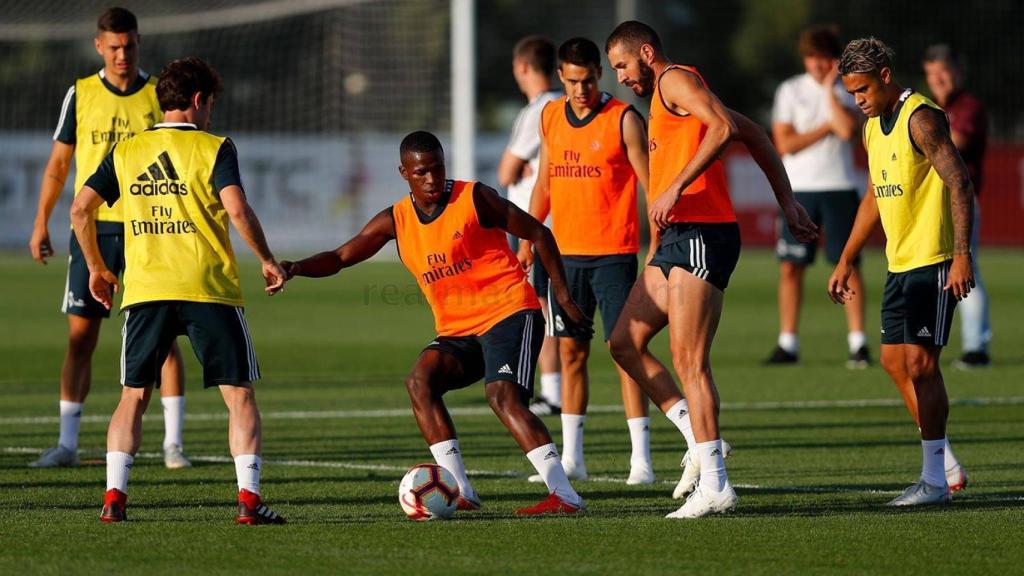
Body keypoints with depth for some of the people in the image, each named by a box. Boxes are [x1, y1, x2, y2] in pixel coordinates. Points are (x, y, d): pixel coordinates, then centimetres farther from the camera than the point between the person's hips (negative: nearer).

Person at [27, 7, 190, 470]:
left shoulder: (160, 95, 2)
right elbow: (59, 162, 10)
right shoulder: (80, 95, 5)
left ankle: (173, 442, 1)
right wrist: (41, 223, 4)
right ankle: (67, 444, 5)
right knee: (80, 336, 0)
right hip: (93, 227, 1)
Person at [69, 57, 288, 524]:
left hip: (145, 291, 3)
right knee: (239, 393, 4)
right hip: (210, 290, -3)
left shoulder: (125, 152, 11)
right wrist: (267, 260, 0)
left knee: (133, 396, 11)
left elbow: (80, 208, 8)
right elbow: (237, 210, -13)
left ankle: (114, 496, 0)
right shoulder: (213, 149, -1)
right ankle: (249, 498, -7)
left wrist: (96, 268, 20)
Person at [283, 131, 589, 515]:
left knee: (503, 397, -26)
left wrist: (563, 297, -1)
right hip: (456, 331, 6)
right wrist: (296, 268, -14)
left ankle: (565, 495, -29)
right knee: (420, 381, -20)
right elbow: (341, 257, 7)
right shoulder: (395, 221, 6)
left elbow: (539, 234, 0)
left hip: (509, 312, -6)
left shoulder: (474, 199, -7)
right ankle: (461, 493, -20)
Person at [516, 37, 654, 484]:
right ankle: (571, 458, 12)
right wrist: (527, 238, 15)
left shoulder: (623, 119, -5)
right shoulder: (551, 117, 11)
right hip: (566, 253, 5)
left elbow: (650, 183, -6)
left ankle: (641, 458, -7)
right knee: (570, 351, 6)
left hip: (614, 254, -5)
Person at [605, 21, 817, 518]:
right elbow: (754, 135, 25)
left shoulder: (676, 80, -5)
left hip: (700, 235, -11)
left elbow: (724, 127, -24)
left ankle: (714, 486, -14)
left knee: (688, 360, -13)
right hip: (677, 239, 11)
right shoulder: (665, 98, 24)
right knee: (624, 343, 10)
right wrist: (787, 203, 20)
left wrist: (675, 188, -25)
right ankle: (702, 441, 10)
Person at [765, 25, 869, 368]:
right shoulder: (790, 91, 5)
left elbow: (847, 130, -16)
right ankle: (788, 344, 5)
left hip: (839, 188, -1)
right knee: (790, 267, -1)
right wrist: (828, 127, -7)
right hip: (799, 189, 1)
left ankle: (858, 343, -3)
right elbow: (785, 144, -4)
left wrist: (829, 89, -10)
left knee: (848, 264, -4)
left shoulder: (846, 91, 4)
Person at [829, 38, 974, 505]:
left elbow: (959, 184, -19)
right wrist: (845, 262, 23)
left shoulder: (921, 118, -14)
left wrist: (962, 254, -25)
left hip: (934, 262, -9)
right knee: (895, 362, 8)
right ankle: (946, 464, 16)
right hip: (900, 263, 9)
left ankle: (934, 480, -5)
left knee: (920, 362, -10)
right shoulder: (873, 127, 15)